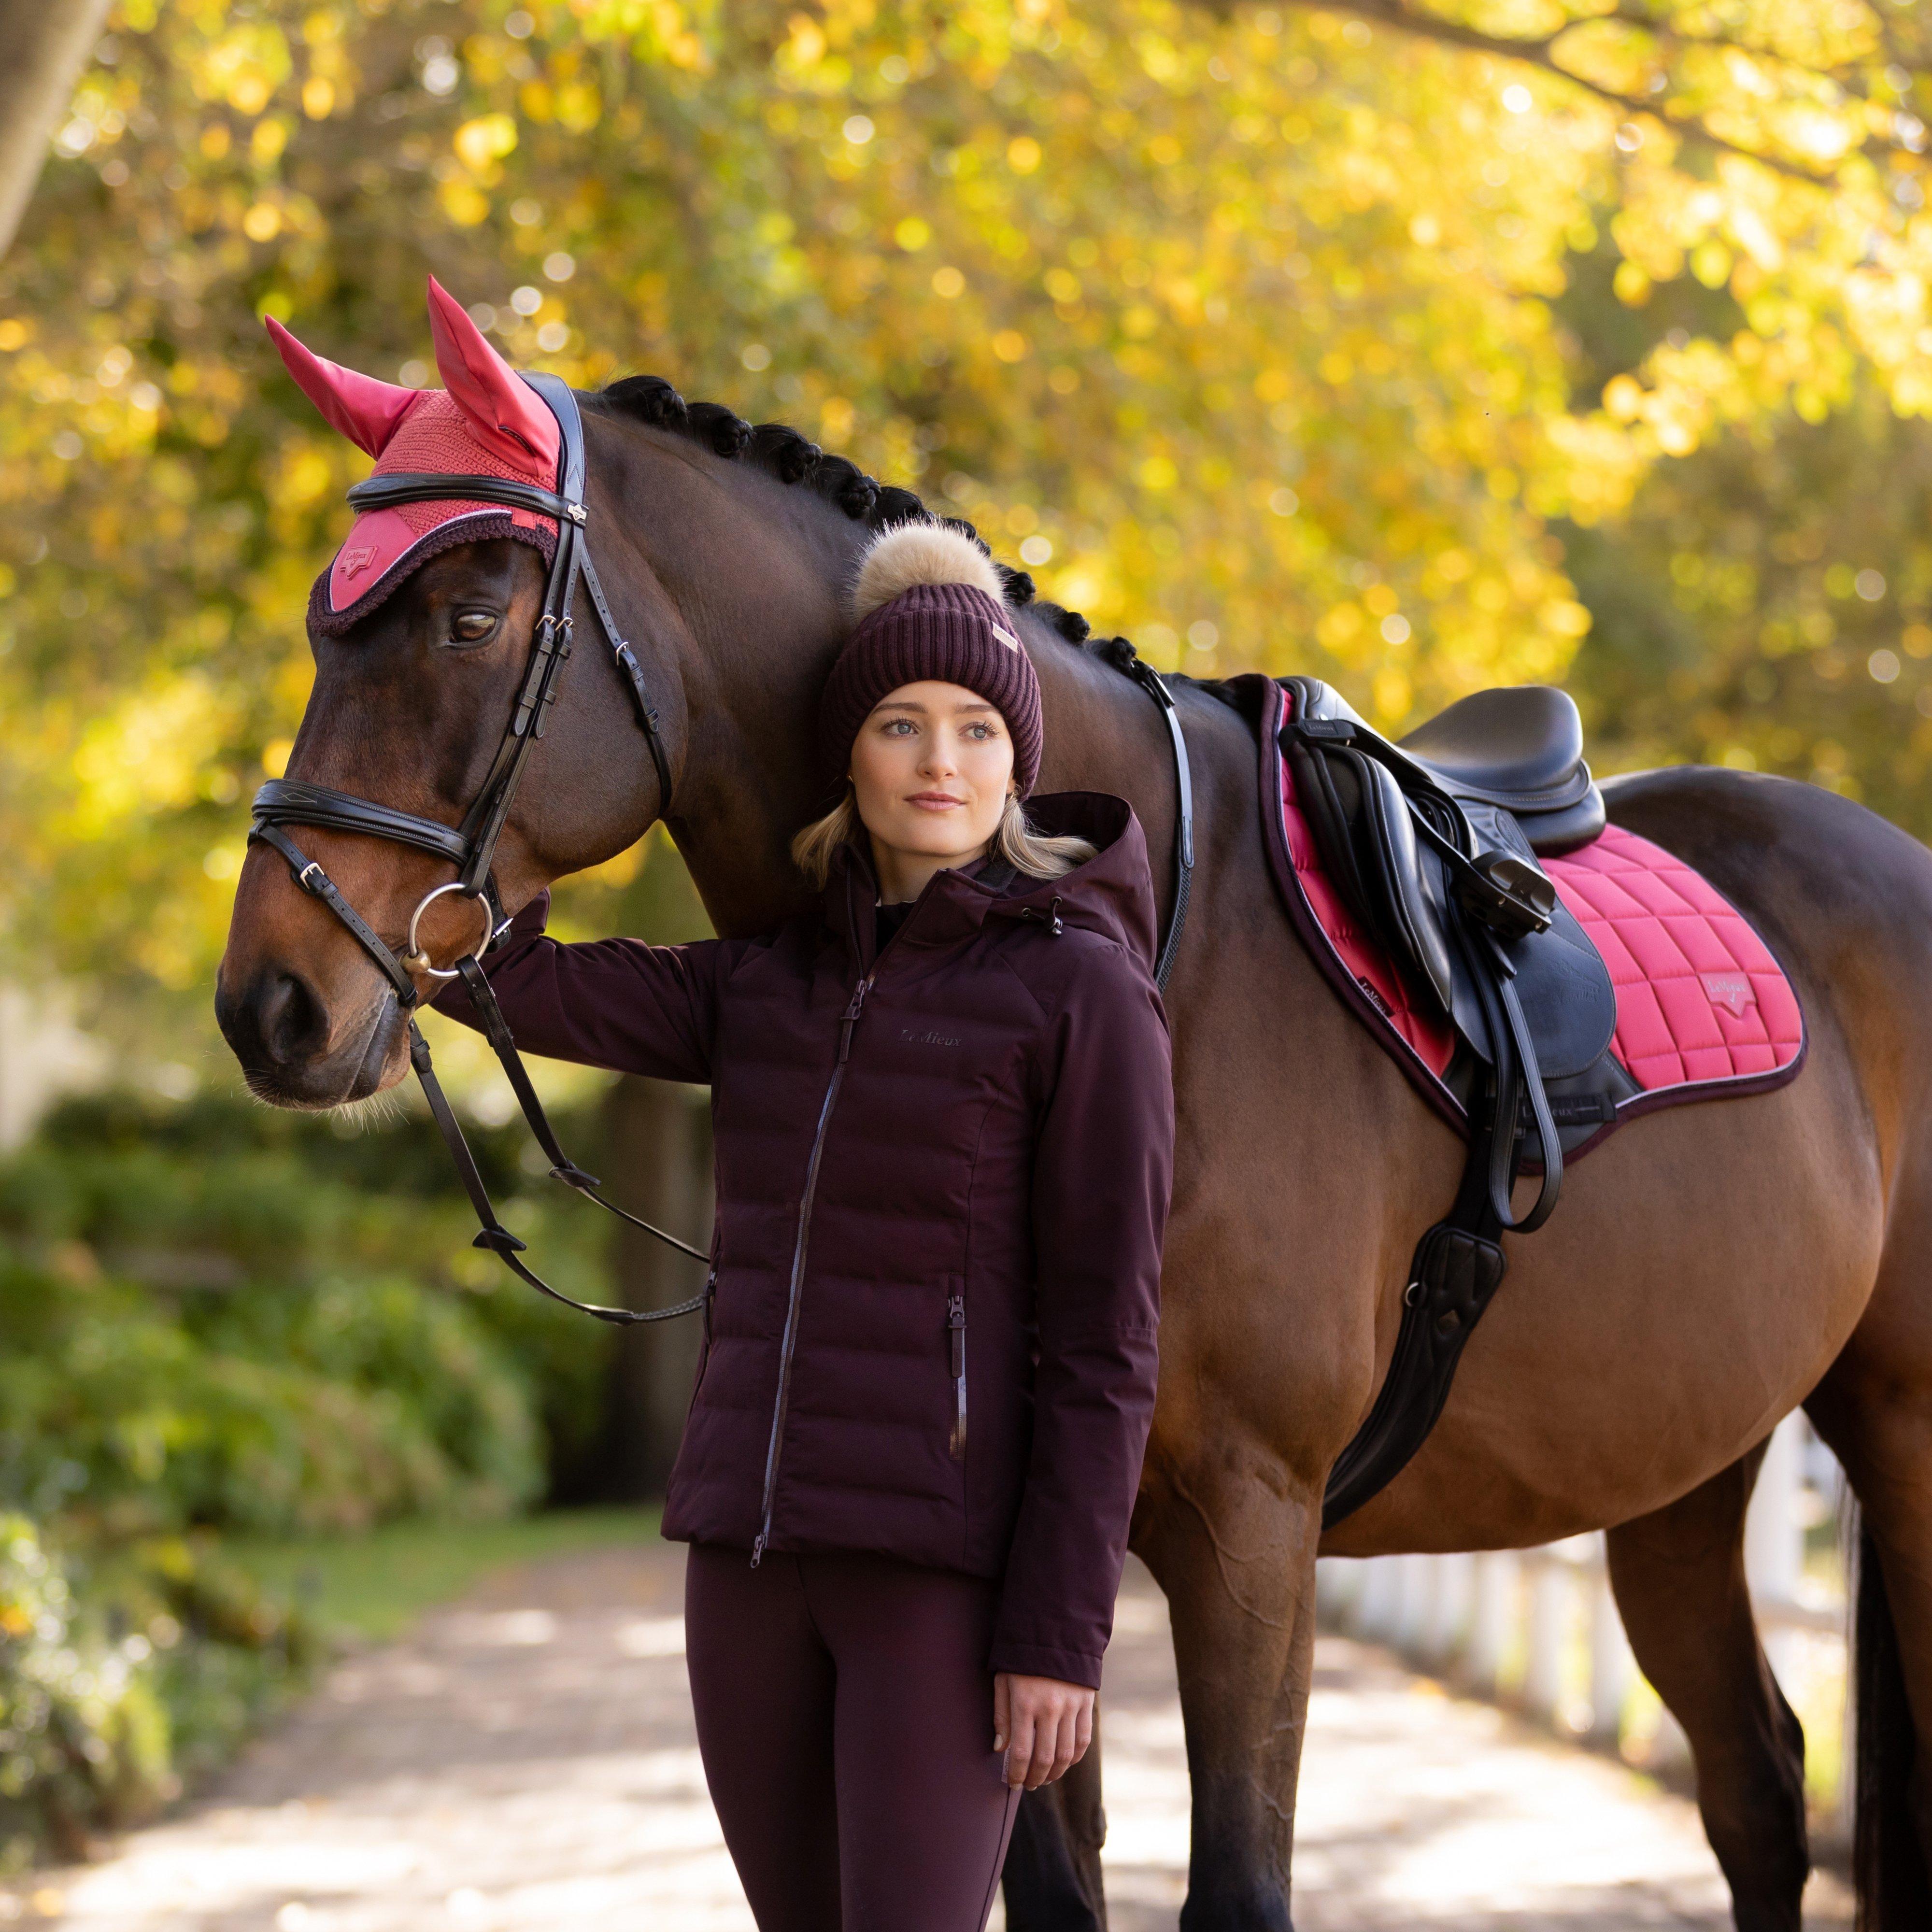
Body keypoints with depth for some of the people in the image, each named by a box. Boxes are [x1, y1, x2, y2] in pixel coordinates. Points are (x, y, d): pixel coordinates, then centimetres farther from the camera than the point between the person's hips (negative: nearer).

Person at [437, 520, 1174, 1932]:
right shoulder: (770, 983, 11)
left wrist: (1061, 1634, -13)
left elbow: (1104, 1346, -9)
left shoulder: (1086, 989, -7)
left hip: (945, 1563, -6)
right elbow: (506, 976, 2)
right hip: (754, 1550, 6)